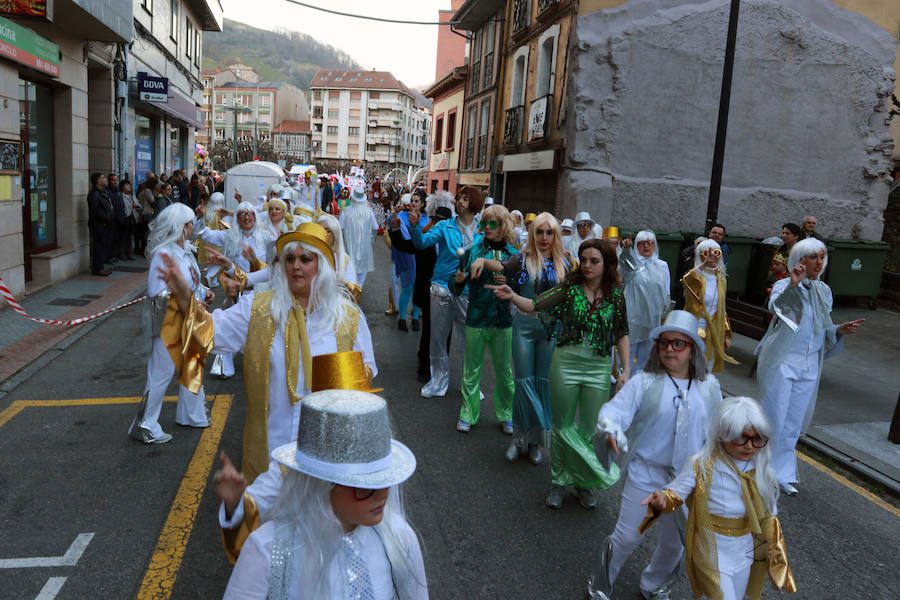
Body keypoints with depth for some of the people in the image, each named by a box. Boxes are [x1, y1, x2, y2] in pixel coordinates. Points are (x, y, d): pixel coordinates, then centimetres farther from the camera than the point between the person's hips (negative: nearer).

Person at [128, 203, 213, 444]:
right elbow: (157, 293, -23)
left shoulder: (185, 249, 7)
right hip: (168, 323, -9)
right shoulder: (163, 254, -20)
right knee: (161, 372, 0)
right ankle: (145, 425, 14)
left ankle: (190, 414, 36)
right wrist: (190, 300, -24)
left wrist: (204, 292, 0)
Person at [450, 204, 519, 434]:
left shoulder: (513, 254, 3)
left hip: (503, 320, 1)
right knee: (472, 369, 7)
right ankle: (468, 414, 21)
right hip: (476, 319, -1)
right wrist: (458, 281, -17)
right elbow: (456, 290, 4)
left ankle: (505, 415, 25)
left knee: (504, 370, 10)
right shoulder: (472, 251, 1)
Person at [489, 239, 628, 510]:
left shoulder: (615, 295, 0)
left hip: (598, 368, 1)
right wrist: (513, 296, -29)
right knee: (562, 426, 10)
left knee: (589, 429, 11)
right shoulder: (570, 287, -4)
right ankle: (558, 482, 27)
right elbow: (533, 305, -10)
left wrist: (626, 370, 0)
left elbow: (622, 335, 7)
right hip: (566, 363, -1)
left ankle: (583, 482, 31)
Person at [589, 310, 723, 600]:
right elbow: (616, 409, -21)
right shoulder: (644, 382, -11)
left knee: (674, 543, 17)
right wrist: (611, 429, -43)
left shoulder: (709, 387, 1)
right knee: (627, 538, 3)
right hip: (644, 473, -3)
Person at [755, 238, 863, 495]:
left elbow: (823, 331, 16)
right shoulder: (784, 285, -9)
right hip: (781, 362, -5)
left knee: (793, 424, 11)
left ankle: (782, 473, 24)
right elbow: (775, 307, -32)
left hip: (809, 367, 6)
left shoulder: (824, 291, 9)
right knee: (773, 419, -1)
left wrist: (840, 330, -4)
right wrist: (792, 286, -46)